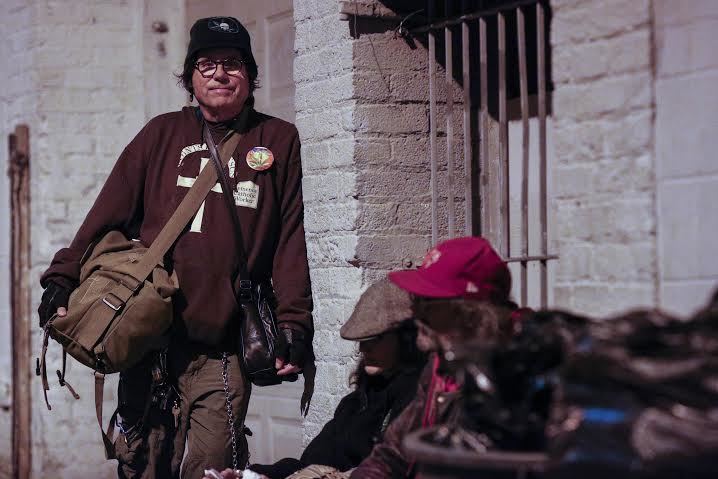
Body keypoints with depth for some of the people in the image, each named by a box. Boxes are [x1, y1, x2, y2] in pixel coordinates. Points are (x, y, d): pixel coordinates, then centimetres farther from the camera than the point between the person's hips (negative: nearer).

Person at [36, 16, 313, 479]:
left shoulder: (279, 142, 9)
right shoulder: (163, 135, 13)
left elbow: (292, 241, 4)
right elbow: (107, 215, 10)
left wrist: (293, 325, -4)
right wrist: (62, 281, 0)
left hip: (223, 346, -1)